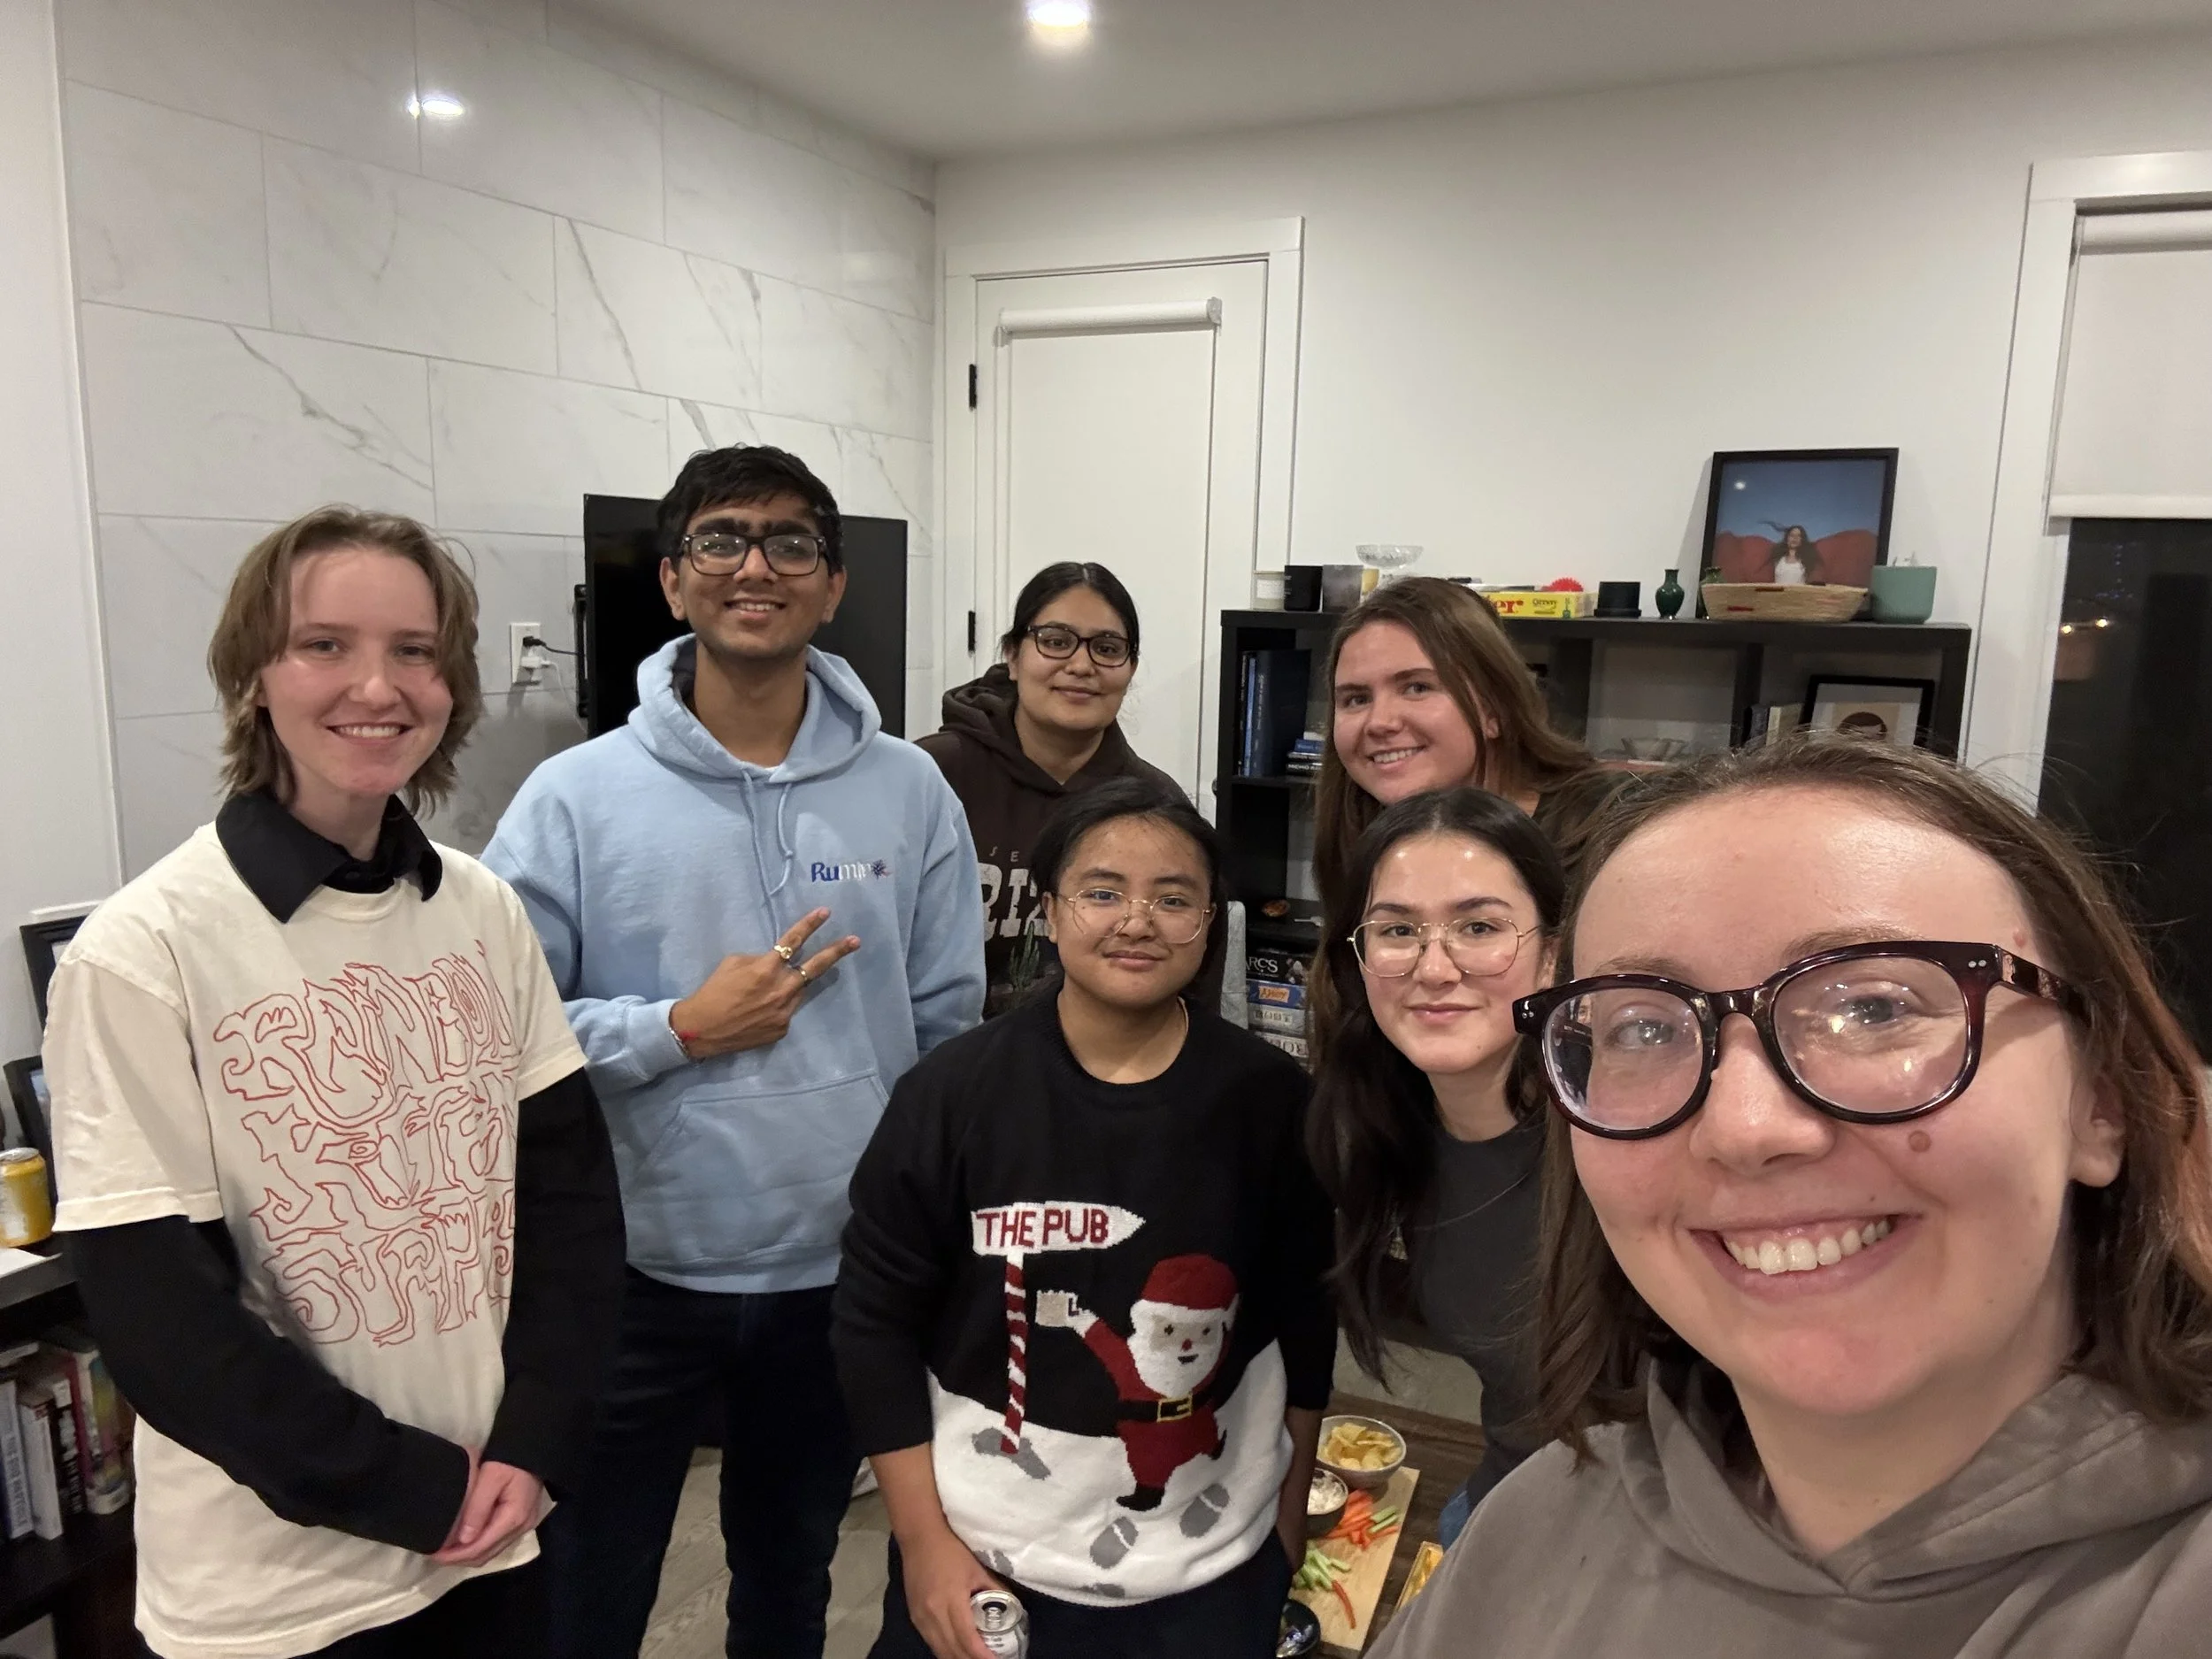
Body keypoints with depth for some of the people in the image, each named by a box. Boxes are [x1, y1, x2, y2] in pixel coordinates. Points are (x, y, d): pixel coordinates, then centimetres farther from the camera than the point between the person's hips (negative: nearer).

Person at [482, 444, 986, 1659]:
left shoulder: (910, 794, -5)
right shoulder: (578, 797, -11)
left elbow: (952, 1037, -1)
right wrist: (680, 1027, -20)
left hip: (842, 1275, 2)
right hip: (635, 1278, -2)